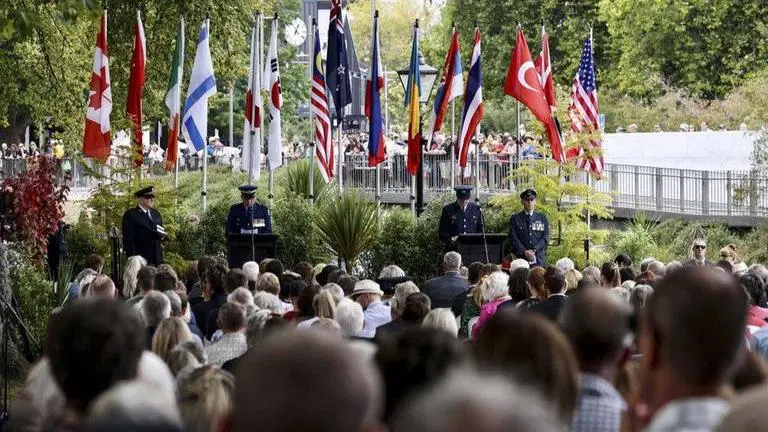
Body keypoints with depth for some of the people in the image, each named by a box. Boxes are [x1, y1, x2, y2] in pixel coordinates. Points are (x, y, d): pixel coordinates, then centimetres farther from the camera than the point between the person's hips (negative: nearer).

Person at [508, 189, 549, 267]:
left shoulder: (542, 218, 14)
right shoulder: (515, 218, 10)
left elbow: (545, 238, 6)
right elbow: (513, 238, 1)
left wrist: (533, 250, -9)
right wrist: (524, 252, -12)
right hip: (521, 259, -1)